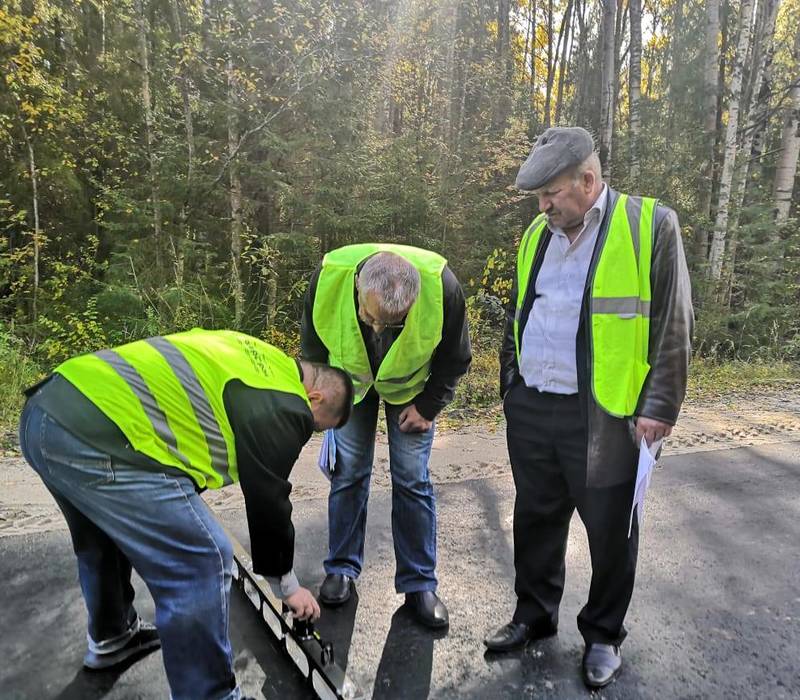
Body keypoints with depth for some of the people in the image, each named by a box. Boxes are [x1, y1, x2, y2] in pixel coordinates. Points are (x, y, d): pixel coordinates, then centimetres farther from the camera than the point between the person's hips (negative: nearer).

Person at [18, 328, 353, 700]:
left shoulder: (256, 358, 21)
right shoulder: (283, 405, -5)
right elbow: (268, 501, 1)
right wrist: (289, 587, 17)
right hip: (100, 436, -11)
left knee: (102, 538, 32)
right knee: (201, 564, -2)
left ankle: (110, 638, 54)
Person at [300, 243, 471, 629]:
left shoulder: (442, 286, -36)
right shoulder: (330, 276, -33)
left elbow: (455, 358, -15)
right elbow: (311, 344, -11)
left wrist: (427, 406, -13)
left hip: (410, 384, -1)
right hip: (349, 379, 1)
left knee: (412, 478, -1)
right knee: (348, 472, 4)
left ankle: (419, 583, 14)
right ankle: (342, 568, 24)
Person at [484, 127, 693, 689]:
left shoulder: (651, 224, -5)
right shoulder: (536, 234, 11)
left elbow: (672, 326, -6)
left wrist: (659, 406, -9)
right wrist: (511, 386, 15)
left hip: (603, 415, -4)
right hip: (530, 410, 5)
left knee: (609, 530, 11)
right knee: (537, 520, 17)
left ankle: (603, 635, 34)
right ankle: (535, 615, 38)